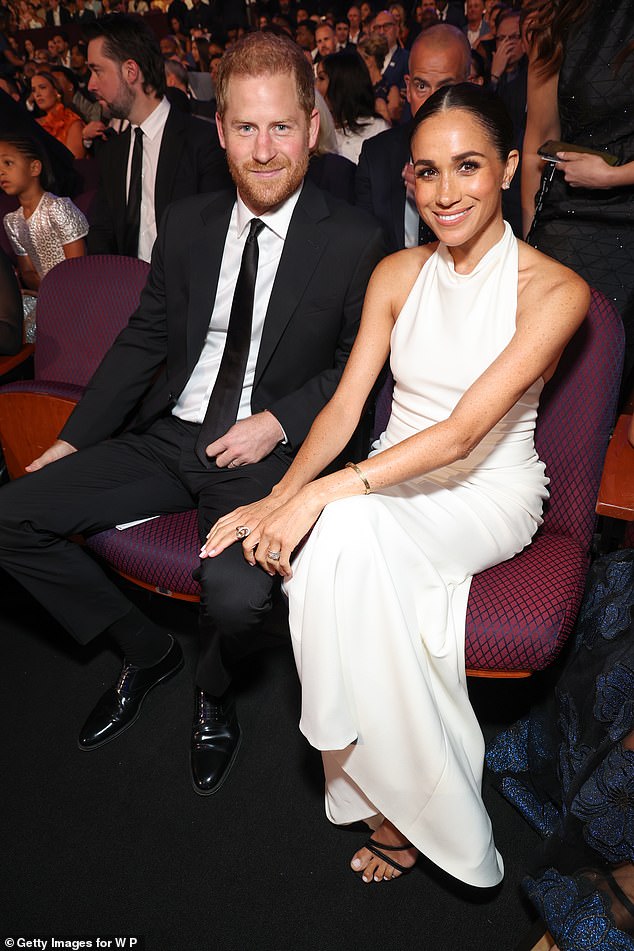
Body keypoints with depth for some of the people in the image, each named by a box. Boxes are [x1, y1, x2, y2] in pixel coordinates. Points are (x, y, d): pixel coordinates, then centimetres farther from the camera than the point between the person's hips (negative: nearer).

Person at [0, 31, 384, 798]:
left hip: (267, 451, -5)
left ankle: (214, 692, 9)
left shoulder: (353, 241, -4)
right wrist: (74, 439, 6)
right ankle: (145, 651, 16)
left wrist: (277, 422, -16)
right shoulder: (186, 223, 9)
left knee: (235, 592, -32)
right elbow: (143, 340, 11)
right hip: (168, 438, 5)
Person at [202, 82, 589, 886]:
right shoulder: (397, 275, 4)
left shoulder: (553, 290, -11)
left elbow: (463, 431, -22)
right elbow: (345, 405, -2)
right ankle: (395, 796, -8)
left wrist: (324, 494, -28)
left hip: (488, 493, -4)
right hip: (392, 481, 4)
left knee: (350, 532, -32)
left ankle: (408, 804, -10)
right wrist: (280, 496, -18)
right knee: (343, 538, -30)